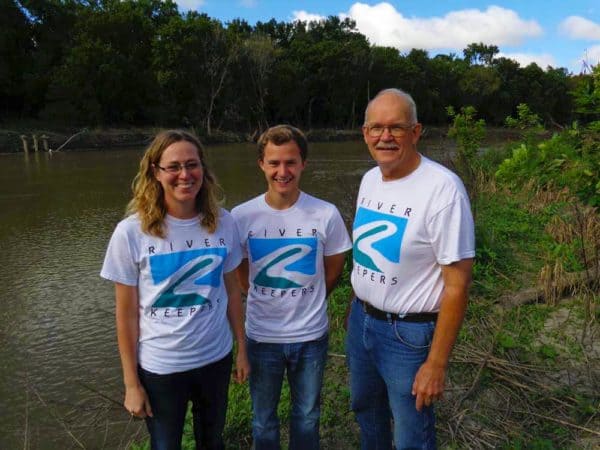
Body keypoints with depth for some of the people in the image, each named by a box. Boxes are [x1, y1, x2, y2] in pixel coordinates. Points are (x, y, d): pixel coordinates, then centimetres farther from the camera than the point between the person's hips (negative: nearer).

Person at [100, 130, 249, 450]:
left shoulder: (223, 223, -9)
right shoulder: (131, 233, -16)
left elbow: (232, 291, 2)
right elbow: (126, 314, -10)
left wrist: (242, 348, 6)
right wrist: (131, 382, -5)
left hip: (216, 358, 3)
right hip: (159, 368, -2)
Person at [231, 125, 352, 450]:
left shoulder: (326, 215, -14)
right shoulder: (241, 216, -13)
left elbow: (333, 269, 2)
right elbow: (240, 274, 3)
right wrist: (267, 302, 7)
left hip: (311, 336, 0)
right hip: (261, 336, 0)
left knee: (307, 416, 23)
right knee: (264, 419, 22)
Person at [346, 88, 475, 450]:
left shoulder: (442, 188, -22)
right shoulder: (369, 179, 1)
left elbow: (457, 285, -20)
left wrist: (436, 364, -18)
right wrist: (358, 310, 12)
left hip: (409, 333, -6)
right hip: (360, 319, 7)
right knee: (366, 410, 27)